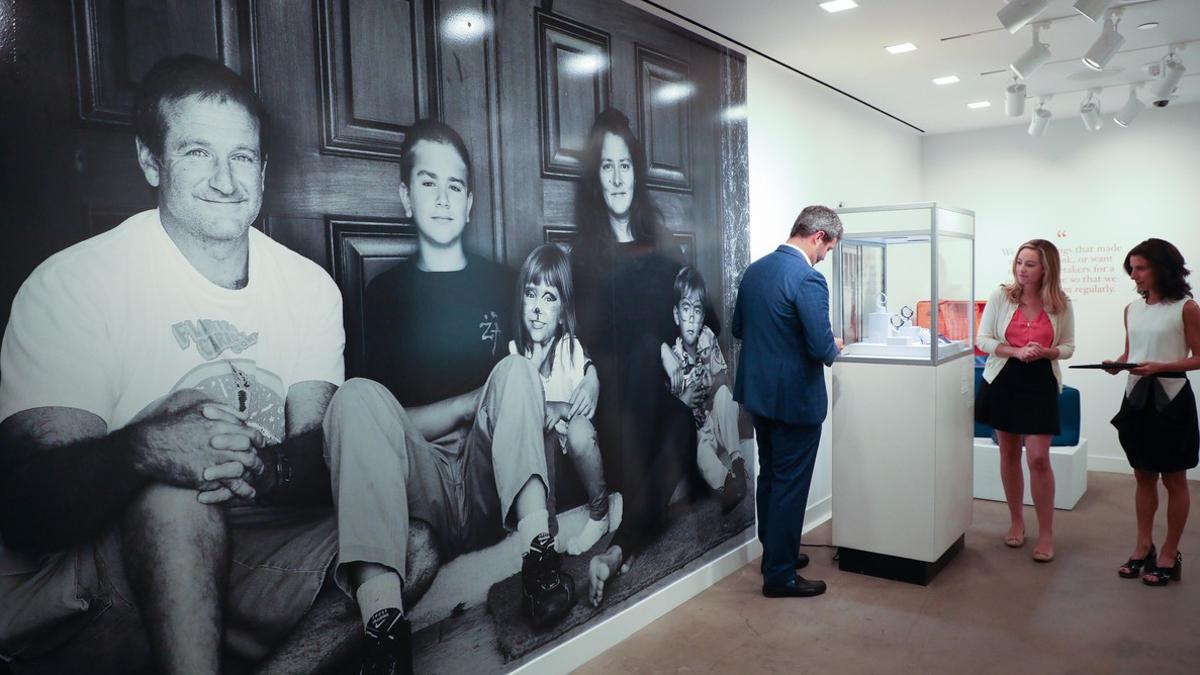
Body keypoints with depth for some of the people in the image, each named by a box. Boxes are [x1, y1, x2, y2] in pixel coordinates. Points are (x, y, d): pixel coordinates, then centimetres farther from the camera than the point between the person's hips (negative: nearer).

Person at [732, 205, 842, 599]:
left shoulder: (755, 269, 6)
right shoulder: (808, 278, -20)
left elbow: (739, 329, 14)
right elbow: (821, 347, -22)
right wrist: (834, 347, -1)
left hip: (758, 392, 8)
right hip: (794, 398, -8)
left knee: (770, 477, 19)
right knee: (790, 485, 3)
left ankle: (775, 553, 34)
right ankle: (780, 575, 13)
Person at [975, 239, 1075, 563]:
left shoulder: (1061, 304, -3)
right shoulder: (1001, 295, -5)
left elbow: (1068, 346, 6)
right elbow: (983, 339, -4)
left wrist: (1045, 352, -15)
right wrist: (1017, 352, -19)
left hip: (1040, 384, -1)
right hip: (1003, 381, 1)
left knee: (1038, 458, -6)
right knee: (1009, 453, 10)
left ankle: (1046, 533, 9)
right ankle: (1016, 522, 27)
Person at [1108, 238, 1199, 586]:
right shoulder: (1132, 309, 7)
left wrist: (1160, 367, -22)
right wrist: (1117, 364, -6)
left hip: (1171, 400, -5)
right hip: (1137, 398, 5)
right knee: (1144, 476, 13)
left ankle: (1170, 554, 17)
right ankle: (1144, 547, 23)